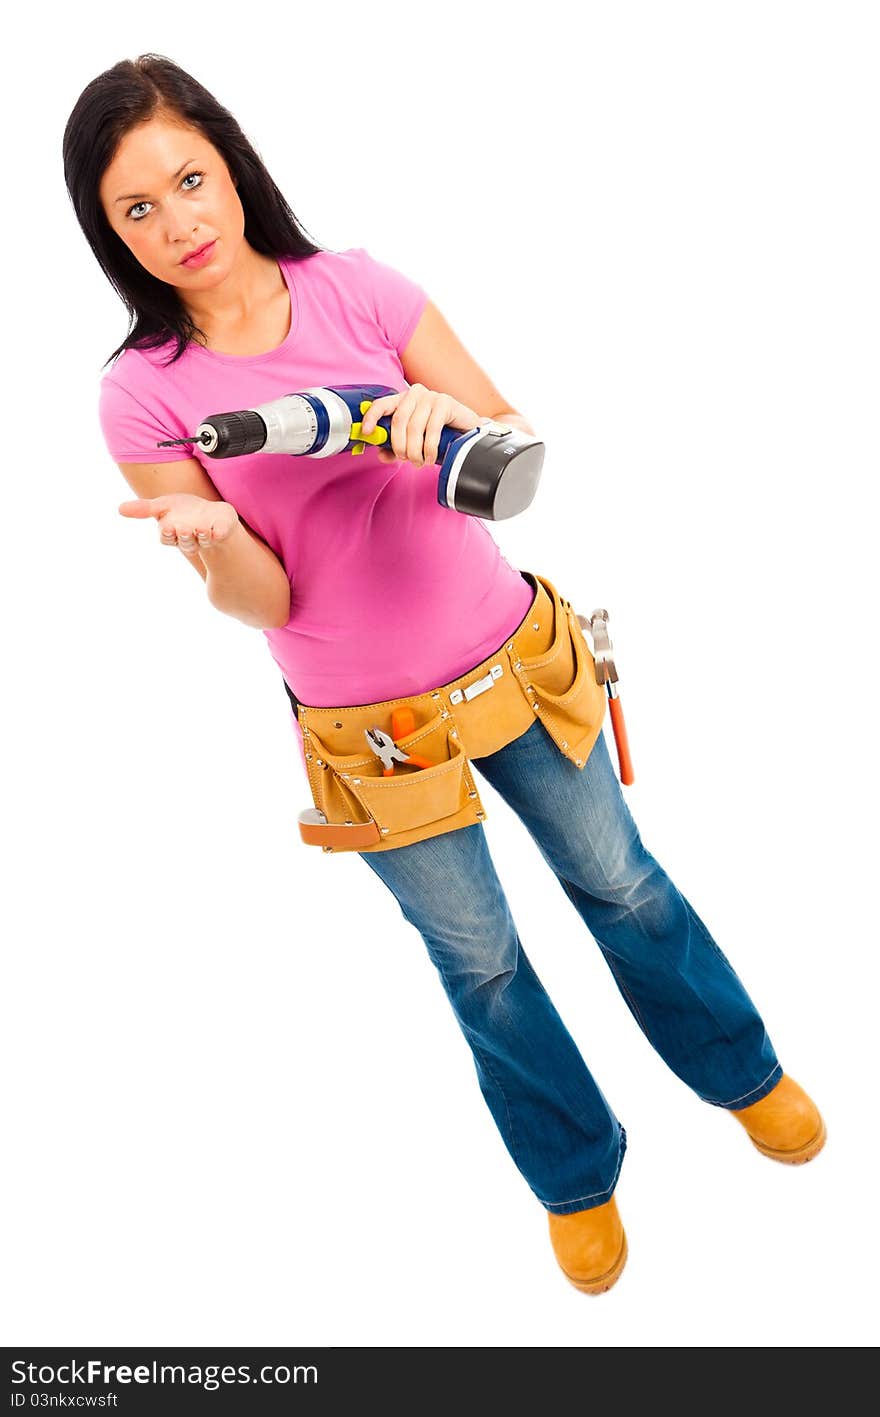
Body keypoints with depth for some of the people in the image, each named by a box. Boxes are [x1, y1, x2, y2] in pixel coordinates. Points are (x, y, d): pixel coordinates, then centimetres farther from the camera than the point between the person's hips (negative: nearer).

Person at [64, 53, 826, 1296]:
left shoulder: (354, 286, -10)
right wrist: (211, 541, -35)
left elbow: (515, 448, -7)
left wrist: (450, 417, -29)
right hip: (370, 731, -1)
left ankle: (743, 1074, 49)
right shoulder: (145, 394, -14)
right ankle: (577, 1175, 43)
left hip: (509, 661, 1)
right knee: (481, 966, 17)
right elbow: (263, 603, -14)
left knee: (618, 882, 21)